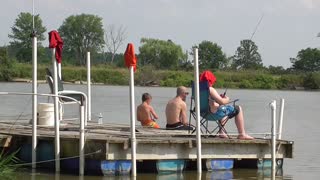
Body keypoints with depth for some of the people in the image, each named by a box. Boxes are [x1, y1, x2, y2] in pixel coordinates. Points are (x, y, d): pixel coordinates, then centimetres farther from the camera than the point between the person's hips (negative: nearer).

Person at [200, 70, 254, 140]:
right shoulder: (210, 89, -22)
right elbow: (222, 102, -24)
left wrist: (219, 97, 16)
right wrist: (227, 99, -2)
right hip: (214, 113, -9)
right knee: (238, 109, 4)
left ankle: (221, 132, 40)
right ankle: (242, 134, 3)